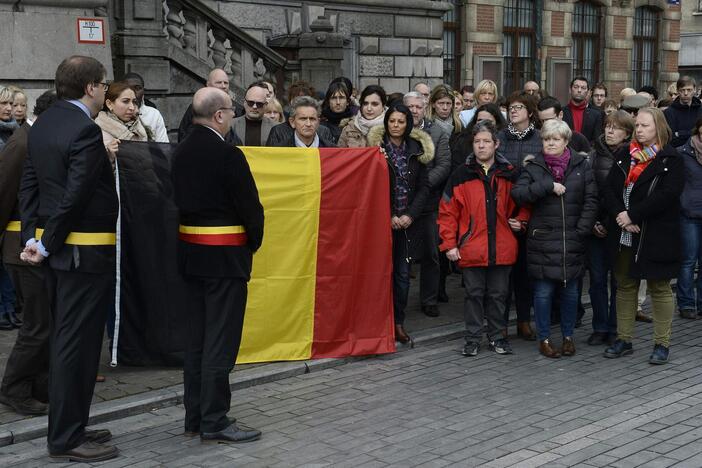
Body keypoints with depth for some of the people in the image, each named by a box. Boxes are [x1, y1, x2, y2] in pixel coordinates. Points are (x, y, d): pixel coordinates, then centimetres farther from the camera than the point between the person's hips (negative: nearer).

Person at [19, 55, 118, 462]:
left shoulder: (44, 124, 11)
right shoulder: (86, 130, -18)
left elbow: (29, 184, 10)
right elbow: (75, 195, -20)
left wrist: (33, 237, 6)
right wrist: (47, 244, -11)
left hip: (57, 249, 10)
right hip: (85, 251, -10)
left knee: (64, 340, 17)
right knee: (78, 342, -2)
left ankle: (67, 426, 27)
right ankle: (67, 439, 7)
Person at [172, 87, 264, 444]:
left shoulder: (181, 152, 7)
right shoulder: (228, 155, -17)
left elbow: (180, 200, 12)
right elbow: (250, 206, -15)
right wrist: (253, 242, 4)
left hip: (191, 250, 8)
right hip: (225, 256, -8)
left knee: (197, 337, 14)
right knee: (221, 341, -2)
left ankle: (194, 417, 22)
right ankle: (214, 423, 4)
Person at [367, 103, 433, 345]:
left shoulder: (417, 149, 8)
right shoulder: (376, 146, -1)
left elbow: (423, 186, 6)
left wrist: (410, 215, -6)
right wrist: (389, 216, -10)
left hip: (408, 222, 3)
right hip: (382, 220, -2)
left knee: (402, 272, 3)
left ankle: (398, 323, 11)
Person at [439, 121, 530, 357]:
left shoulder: (509, 173, 5)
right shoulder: (461, 175, -1)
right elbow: (447, 211, -1)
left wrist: (521, 220, 1)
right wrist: (449, 244, -5)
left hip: (502, 248, 2)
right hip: (471, 247, -1)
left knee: (498, 294, 11)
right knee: (474, 294, 6)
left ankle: (496, 336, 25)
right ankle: (473, 339, 17)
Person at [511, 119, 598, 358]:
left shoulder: (581, 165, 6)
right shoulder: (533, 166, 3)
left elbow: (591, 200, 3)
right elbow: (517, 193, -12)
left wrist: (582, 229, -6)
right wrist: (548, 186, -19)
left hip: (572, 240, 1)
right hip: (542, 239, -1)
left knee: (570, 290, 10)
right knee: (543, 291, 2)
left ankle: (568, 336, 25)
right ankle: (544, 338, 15)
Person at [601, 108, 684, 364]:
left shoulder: (671, 160, -6)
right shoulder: (626, 156, 10)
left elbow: (666, 196, -18)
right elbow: (609, 189, 2)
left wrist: (632, 214, -19)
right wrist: (620, 215, -15)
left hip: (656, 235, -5)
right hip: (624, 235, 5)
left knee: (659, 288, 4)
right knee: (625, 286, 12)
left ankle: (662, 343, 13)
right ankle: (624, 339, 22)